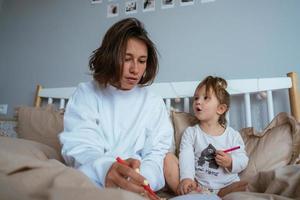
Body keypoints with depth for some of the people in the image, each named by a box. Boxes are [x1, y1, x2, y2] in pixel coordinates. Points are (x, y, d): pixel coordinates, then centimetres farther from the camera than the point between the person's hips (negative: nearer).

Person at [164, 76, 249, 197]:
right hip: (196, 185, 0)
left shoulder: (232, 135, 4)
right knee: (168, 158, -17)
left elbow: (243, 160, 4)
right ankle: (193, 193, -29)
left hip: (225, 185, 0)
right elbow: (186, 157, -11)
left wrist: (231, 162, -18)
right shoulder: (191, 132, 3)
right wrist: (186, 178, -27)